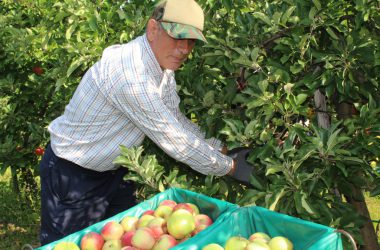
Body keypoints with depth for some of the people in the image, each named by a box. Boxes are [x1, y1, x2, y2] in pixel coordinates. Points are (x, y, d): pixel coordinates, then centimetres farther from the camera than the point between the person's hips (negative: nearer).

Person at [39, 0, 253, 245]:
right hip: (71, 174, -9)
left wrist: (223, 149, -2)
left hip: (113, 170, 9)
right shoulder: (129, 73, -33)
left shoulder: (163, 65, -3)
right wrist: (230, 167, -17)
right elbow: (173, 140, -28)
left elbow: (177, 121, 6)